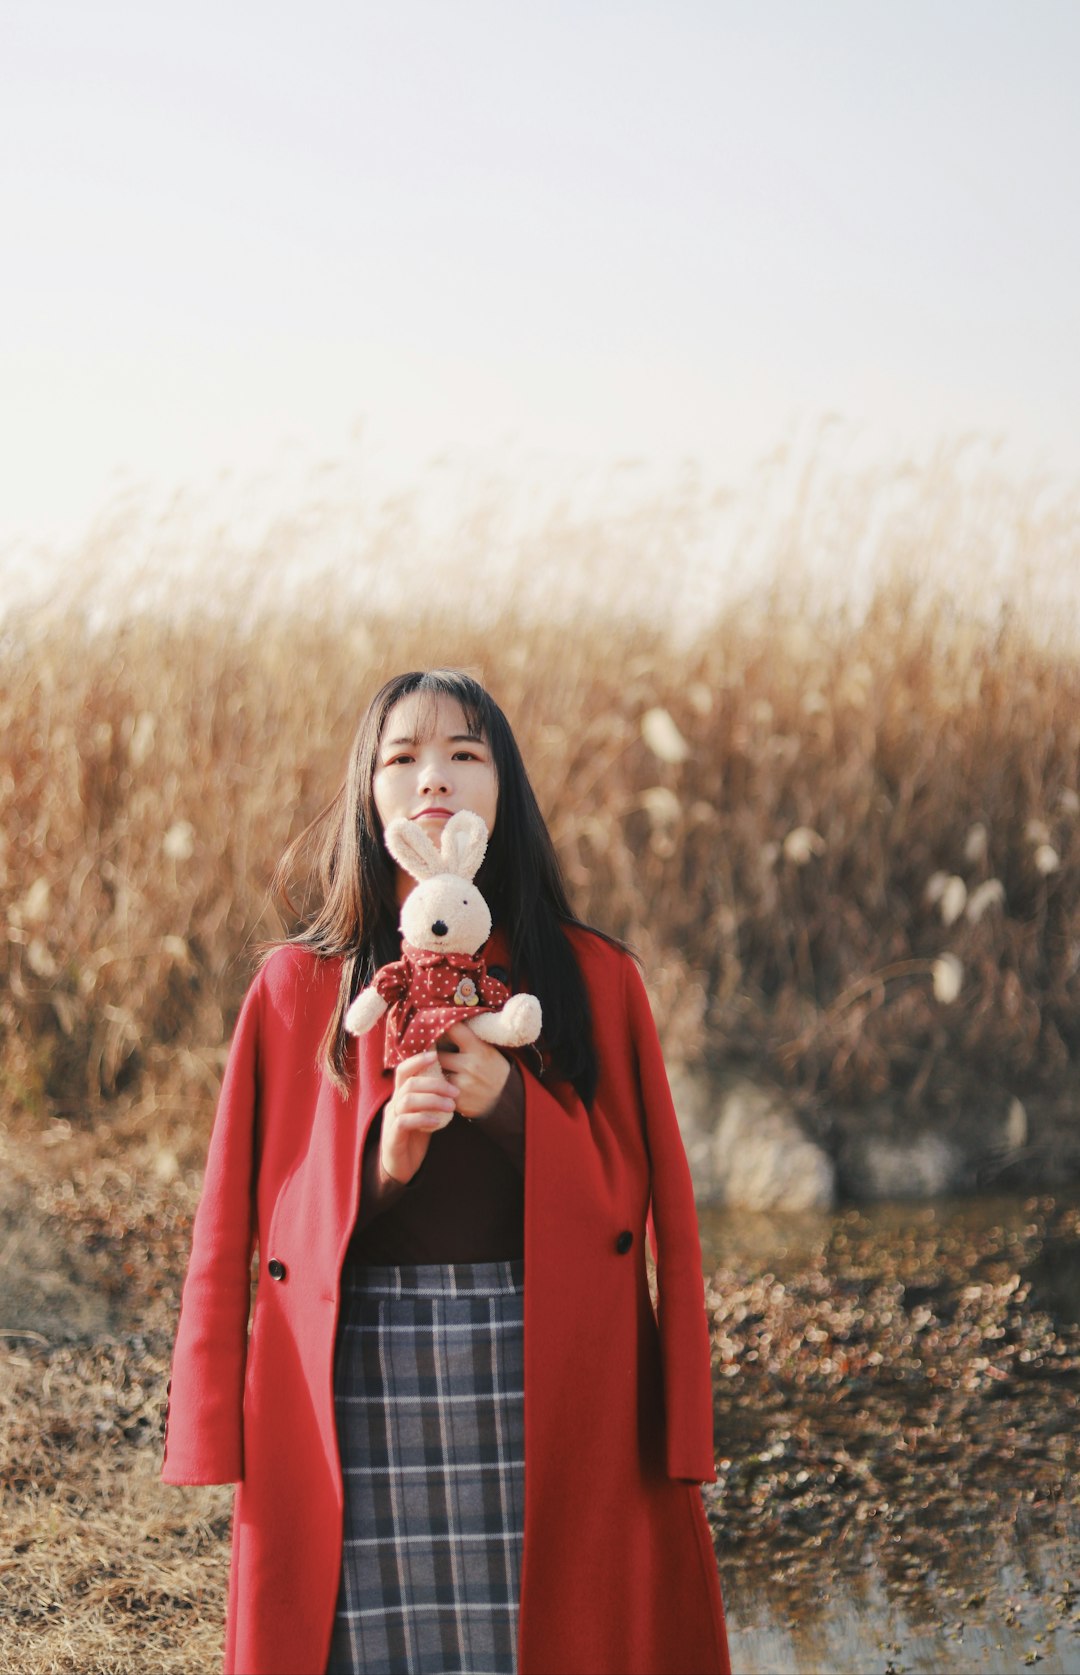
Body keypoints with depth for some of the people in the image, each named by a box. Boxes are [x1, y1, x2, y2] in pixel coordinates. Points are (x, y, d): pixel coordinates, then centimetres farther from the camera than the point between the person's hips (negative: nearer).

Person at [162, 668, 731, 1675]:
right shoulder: (298, 987, 7)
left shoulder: (593, 979, 7)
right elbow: (234, 1228, 5)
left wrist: (508, 1104, -11)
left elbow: (646, 1206, 4)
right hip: (359, 1391, 0)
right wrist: (380, 1162, -12)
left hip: (546, 1388, 0)